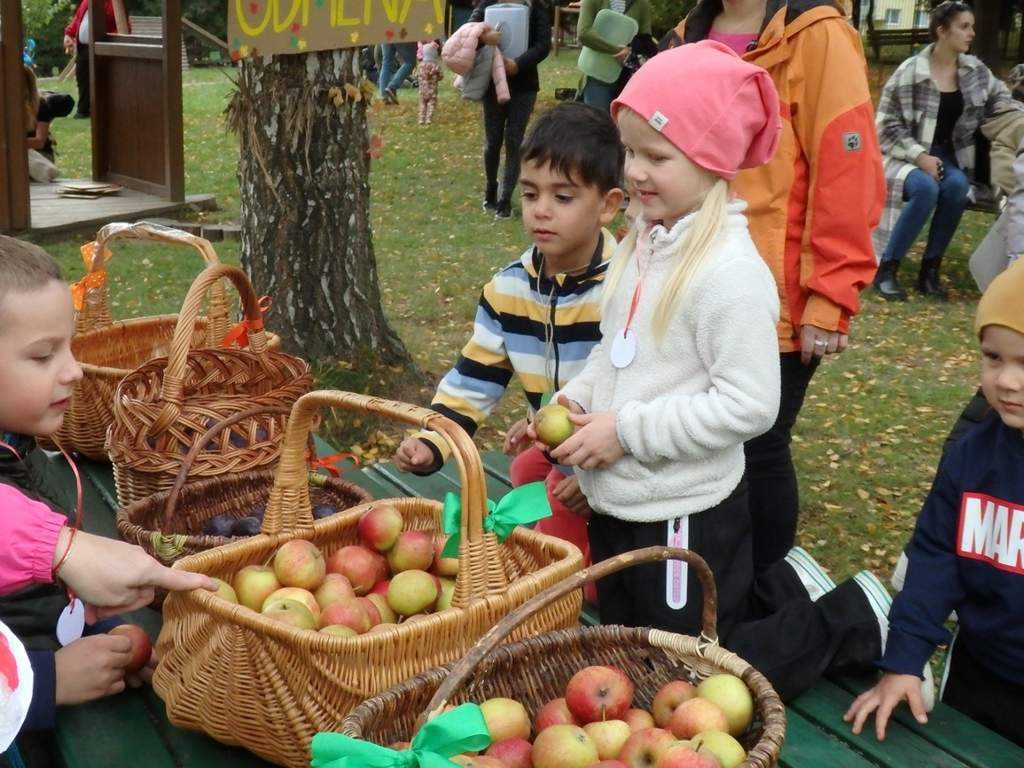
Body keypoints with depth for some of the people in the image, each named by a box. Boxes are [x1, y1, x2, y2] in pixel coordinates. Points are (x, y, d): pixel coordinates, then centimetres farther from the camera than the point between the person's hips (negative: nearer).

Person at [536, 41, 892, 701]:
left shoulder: (730, 270, -23)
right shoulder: (645, 241, 3)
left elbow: (749, 404, -24)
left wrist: (629, 430, -22)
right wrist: (576, 400, -2)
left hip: (686, 517, -9)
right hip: (617, 503, 9)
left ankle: (854, 619, 22)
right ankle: (782, 592, 37)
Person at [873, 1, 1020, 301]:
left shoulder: (975, 70, 3)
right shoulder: (909, 72, -13)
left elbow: (999, 96, 19)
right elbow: (888, 124, -11)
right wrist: (920, 156, -20)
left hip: (948, 155, 4)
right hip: (908, 154, -4)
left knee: (957, 185, -30)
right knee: (926, 188, -36)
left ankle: (930, 269, -17)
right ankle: (886, 268, -22)